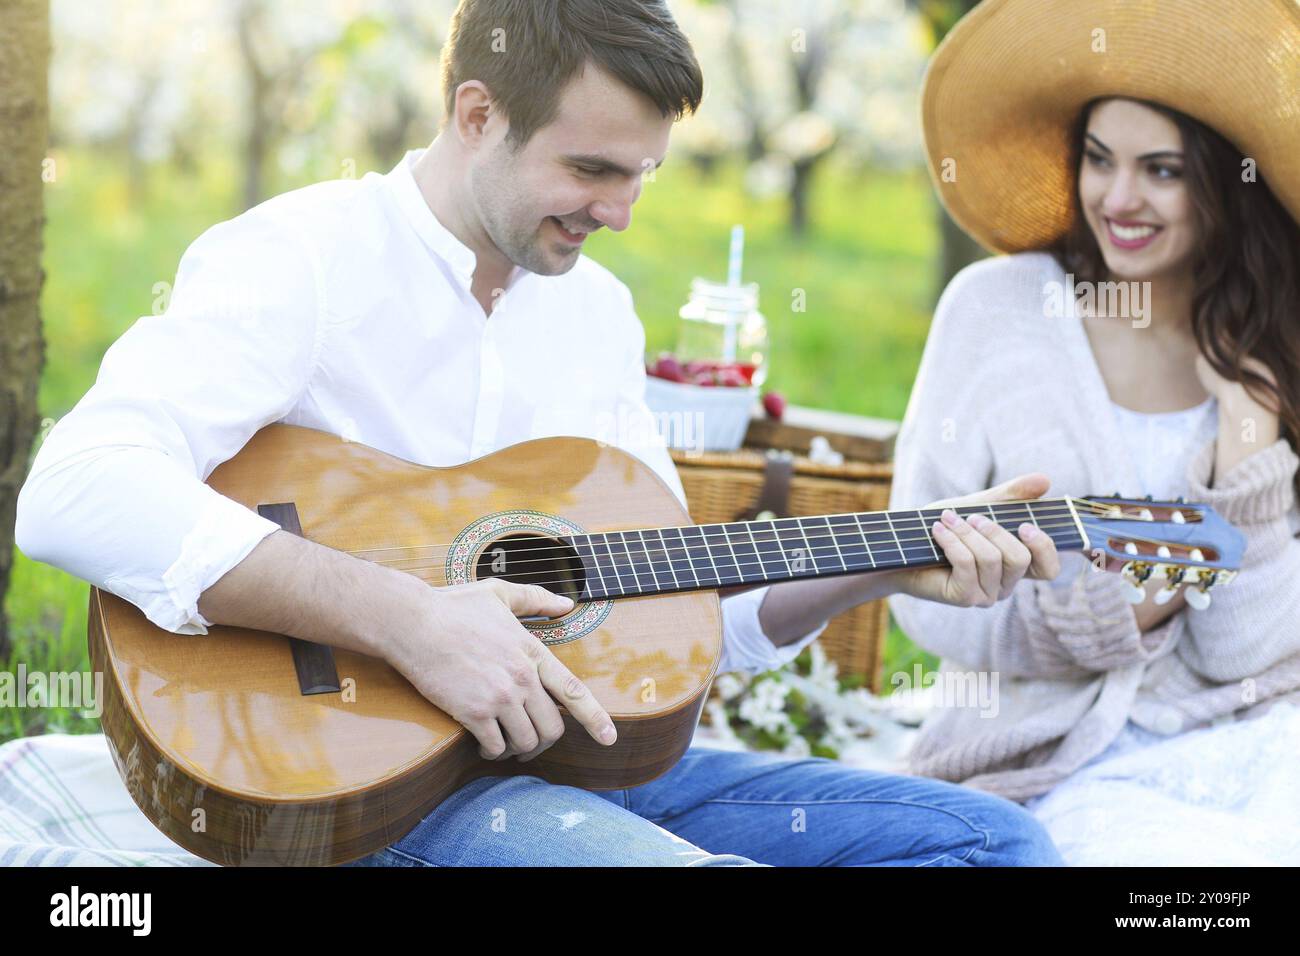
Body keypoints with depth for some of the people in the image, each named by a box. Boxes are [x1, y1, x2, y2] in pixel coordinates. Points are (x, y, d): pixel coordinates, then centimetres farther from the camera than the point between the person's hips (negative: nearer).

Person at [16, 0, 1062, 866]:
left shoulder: (598, 308, 15)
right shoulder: (301, 259, -9)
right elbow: (74, 495, -26)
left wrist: (883, 570, 4)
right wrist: (405, 616, -31)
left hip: (583, 756, 8)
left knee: (993, 838, -3)